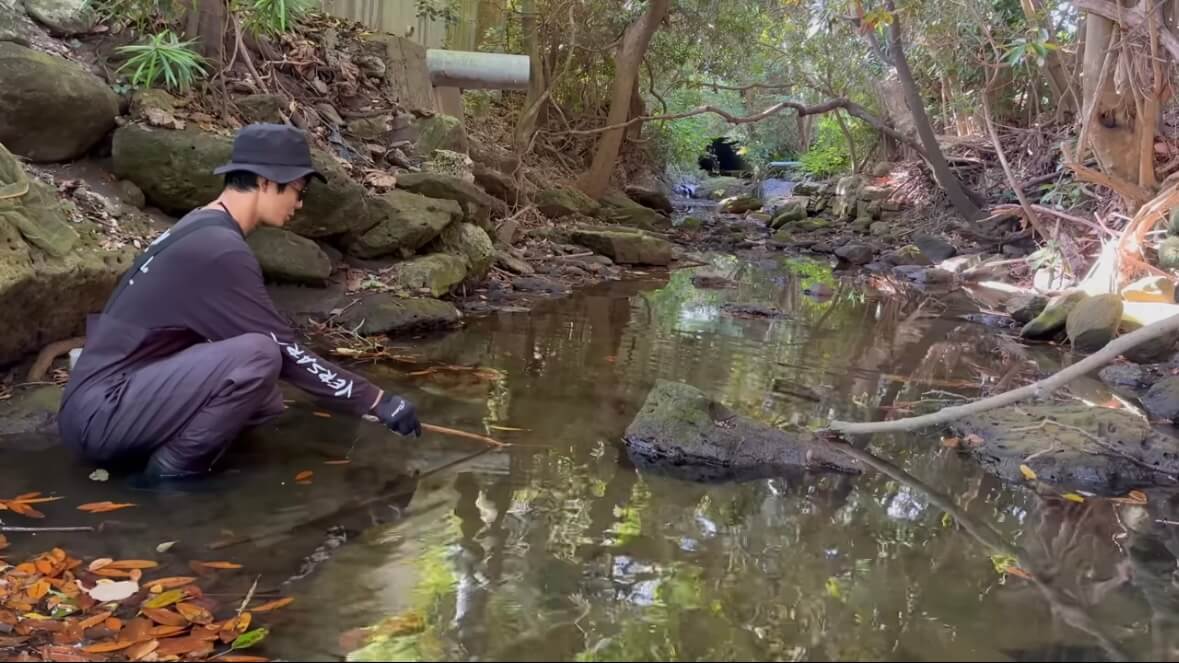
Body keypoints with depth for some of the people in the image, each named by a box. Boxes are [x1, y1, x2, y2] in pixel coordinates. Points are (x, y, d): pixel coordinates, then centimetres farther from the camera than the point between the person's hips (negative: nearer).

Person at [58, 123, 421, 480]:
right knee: (259, 354, -24)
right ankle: (173, 469, -9)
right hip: (100, 413, -9)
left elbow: (223, 333, 20)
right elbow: (285, 352, -16)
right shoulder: (220, 250, -18)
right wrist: (376, 401, -9)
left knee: (266, 399, 9)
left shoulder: (202, 230, 11)